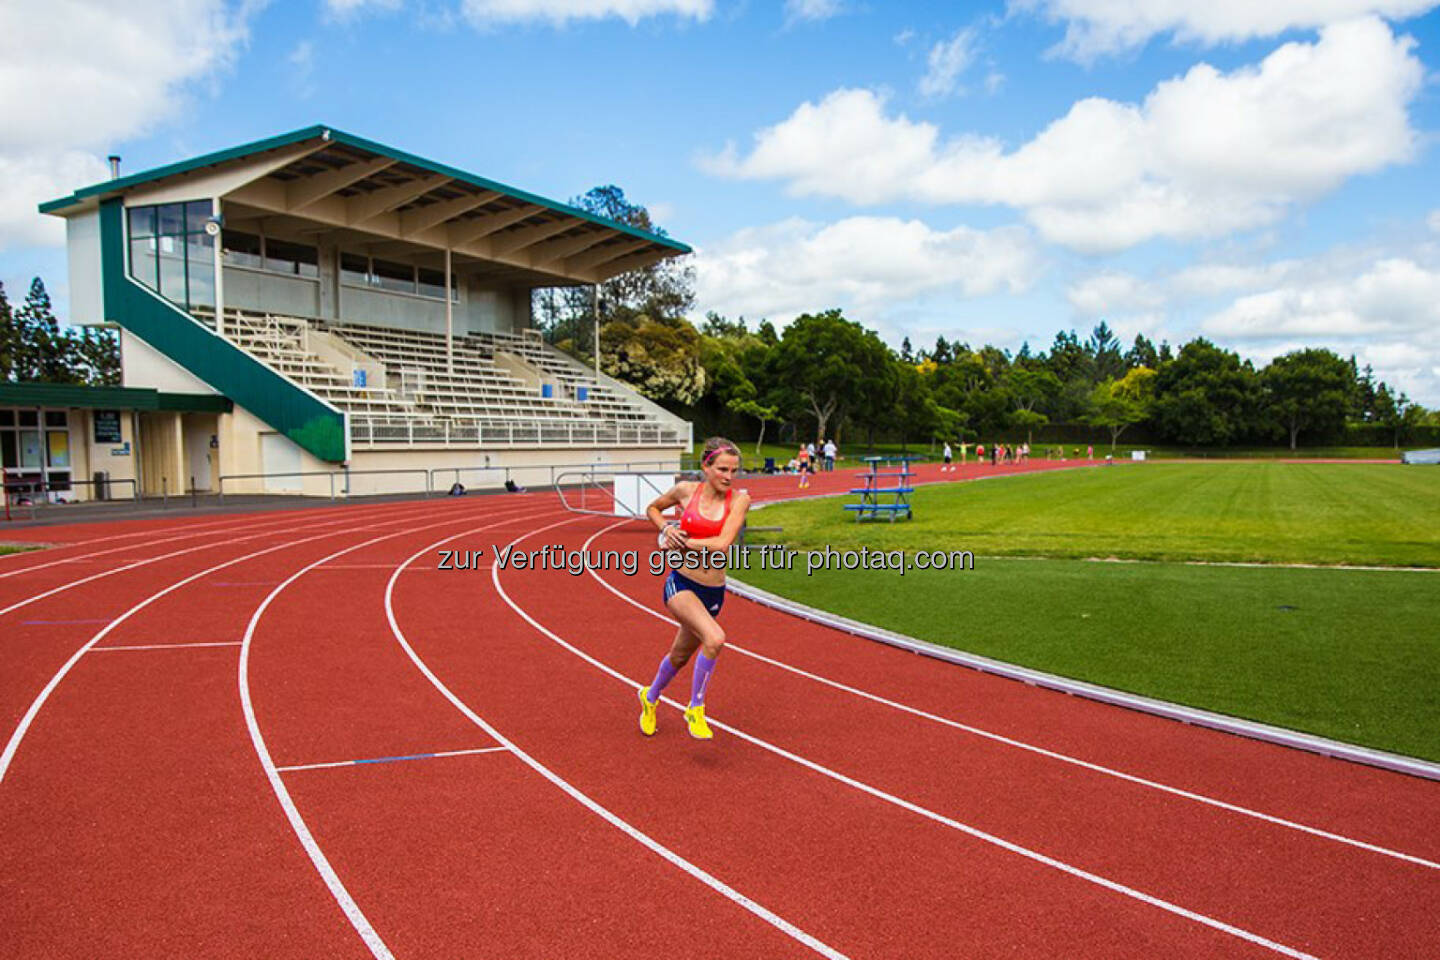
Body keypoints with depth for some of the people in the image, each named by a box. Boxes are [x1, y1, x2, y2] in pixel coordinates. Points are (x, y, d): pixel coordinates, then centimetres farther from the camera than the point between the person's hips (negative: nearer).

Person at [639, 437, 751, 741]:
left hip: (713, 593, 3)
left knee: (680, 656, 20)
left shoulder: (739, 500, -6)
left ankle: (650, 697, 50)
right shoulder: (686, 490, -4)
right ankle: (695, 709, -7)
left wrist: (684, 542, -12)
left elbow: (722, 544, -18)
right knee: (714, 638, -27)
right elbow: (653, 509, 15)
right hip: (681, 584, -3)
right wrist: (667, 528, -3)